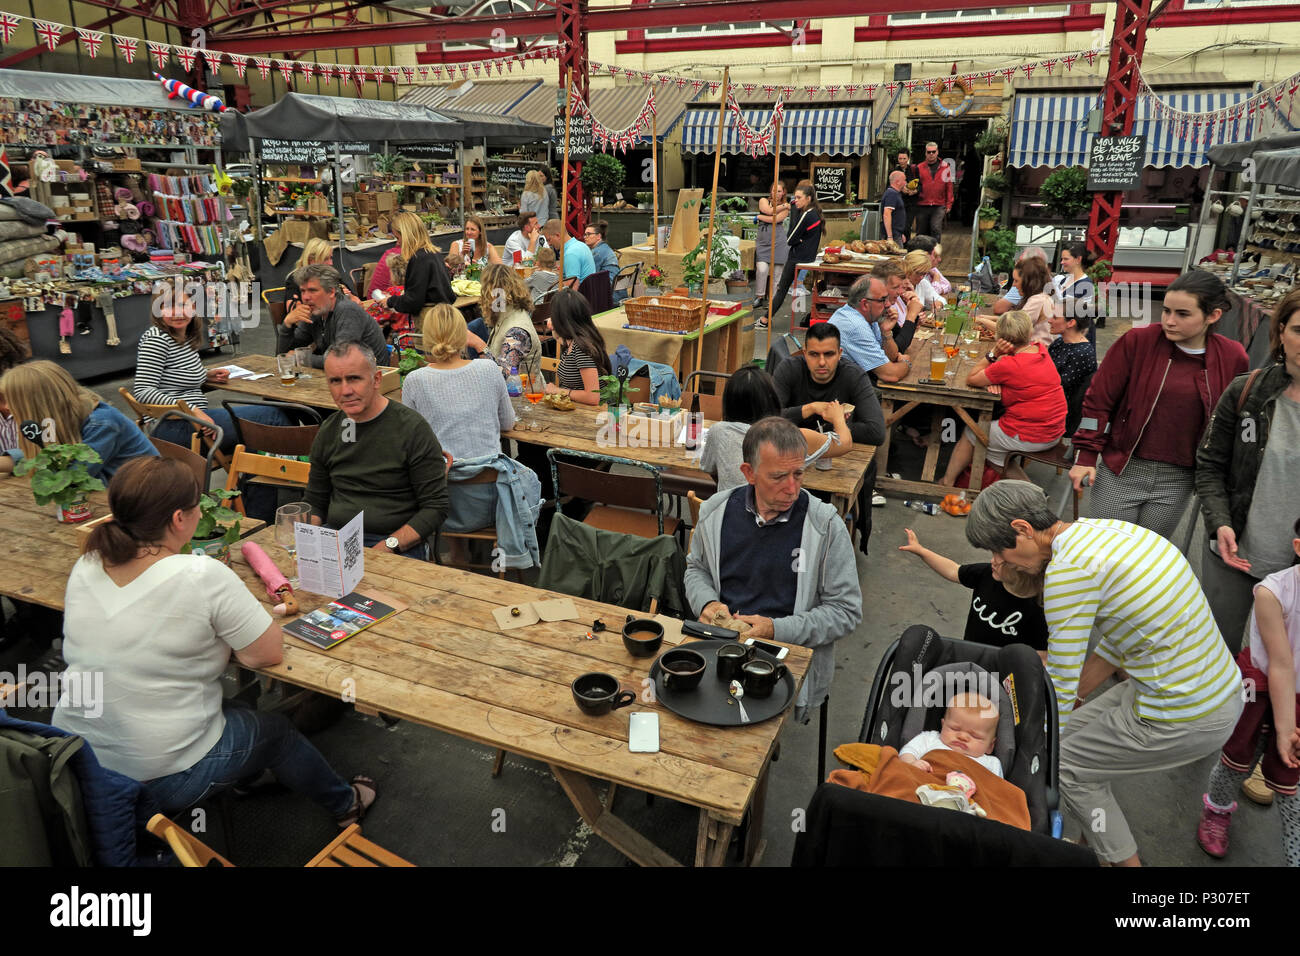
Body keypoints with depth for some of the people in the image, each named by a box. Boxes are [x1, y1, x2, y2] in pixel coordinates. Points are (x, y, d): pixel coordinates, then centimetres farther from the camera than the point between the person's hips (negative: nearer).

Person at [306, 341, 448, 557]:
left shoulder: (412, 428, -7)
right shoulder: (328, 432, 12)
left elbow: (435, 506, -8)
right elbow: (315, 501, 22)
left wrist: (387, 546, -18)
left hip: (398, 545, -5)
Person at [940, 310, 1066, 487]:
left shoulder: (1009, 366, -24)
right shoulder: (1040, 349, 0)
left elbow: (971, 379, -11)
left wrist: (993, 353, -13)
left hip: (1029, 438, -7)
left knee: (969, 435, 17)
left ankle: (947, 484, 30)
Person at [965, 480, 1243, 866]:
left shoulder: (1067, 570, -23)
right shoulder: (1112, 529, 6)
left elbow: (1061, 683, -14)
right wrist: (1077, 694, 22)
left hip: (1185, 722, -9)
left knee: (1066, 767, 7)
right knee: (1077, 727, 20)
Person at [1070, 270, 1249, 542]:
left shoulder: (1233, 358, -3)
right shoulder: (1138, 342, -9)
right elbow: (1099, 399, -4)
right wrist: (1086, 456, -7)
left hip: (1178, 481, 2)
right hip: (1121, 471, -1)